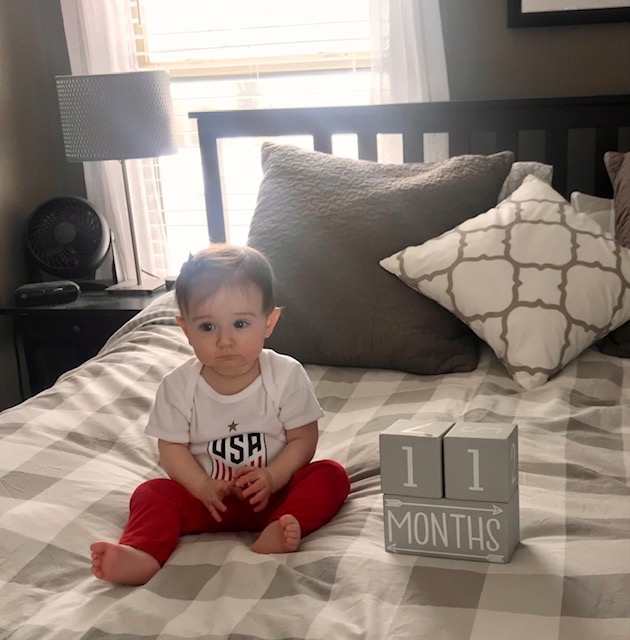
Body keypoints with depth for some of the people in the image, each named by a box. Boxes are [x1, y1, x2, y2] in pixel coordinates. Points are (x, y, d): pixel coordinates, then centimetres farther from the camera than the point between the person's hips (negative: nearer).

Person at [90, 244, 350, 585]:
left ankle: (282, 528, -43)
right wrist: (204, 487, -22)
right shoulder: (178, 386, -9)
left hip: (273, 488, 0)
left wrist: (272, 477, -23)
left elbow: (303, 438, -7)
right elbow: (172, 448, -6)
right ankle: (142, 554, -45)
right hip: (208, 494, 0)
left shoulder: (287, 375, -10)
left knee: (331, 475, -22)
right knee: (152, 493, -21)